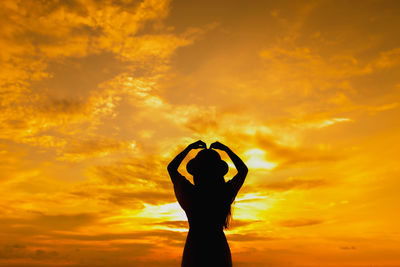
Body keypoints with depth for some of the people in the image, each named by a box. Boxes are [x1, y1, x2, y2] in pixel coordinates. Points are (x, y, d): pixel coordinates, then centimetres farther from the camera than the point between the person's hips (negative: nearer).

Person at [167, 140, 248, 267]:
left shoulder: (189, 192, -11)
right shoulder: (225, 193, -9)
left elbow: (171, 168, 8)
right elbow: (243, 170, 10)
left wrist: (189, 148, 12)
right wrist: (226, 149, 13)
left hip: (194, 249, 0)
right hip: (219, 250, 1)